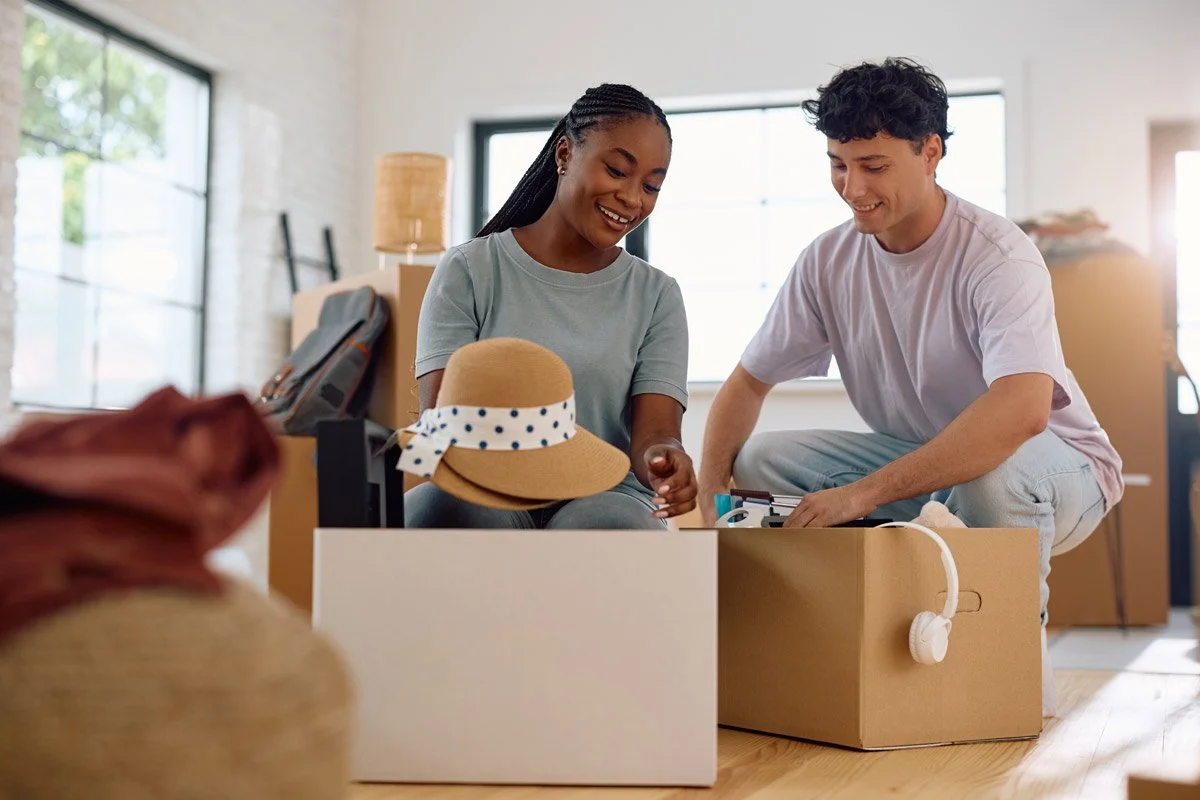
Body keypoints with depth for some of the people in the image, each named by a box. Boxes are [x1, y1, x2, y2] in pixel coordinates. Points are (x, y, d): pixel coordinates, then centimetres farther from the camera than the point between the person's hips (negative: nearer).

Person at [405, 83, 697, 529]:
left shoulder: (656, 296, 12)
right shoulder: (469, 272, 6)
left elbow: (654, 430, 0)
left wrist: (663, 461, -26)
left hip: (604, 500, 1)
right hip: (486, 496, 0)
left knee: (608, 526, -36)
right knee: (440, 505, -36)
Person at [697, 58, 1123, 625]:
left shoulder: (997, 256, -23)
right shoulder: (827, 261, -4)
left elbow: (1021, 412, -40)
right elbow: (748, 382, 2)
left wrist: (863, 493, -43)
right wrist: (709, 496, -16)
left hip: (1056, 467, -5)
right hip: (918, 460, 6)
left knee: (993, 472, -40)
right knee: (757, 462, -11)